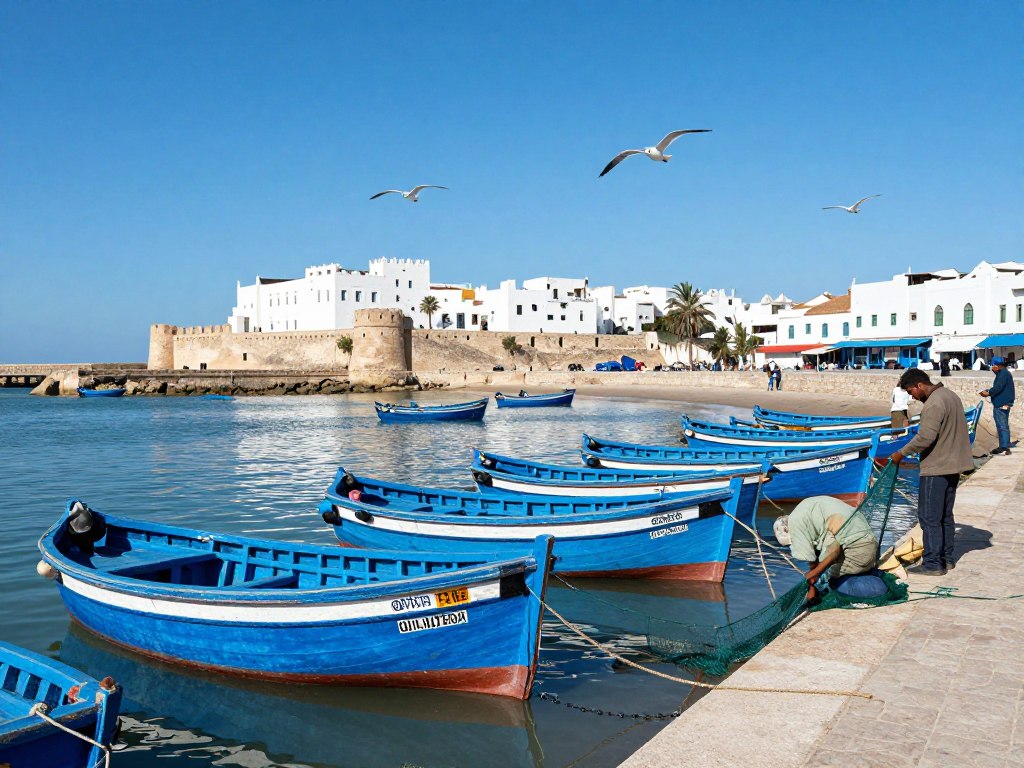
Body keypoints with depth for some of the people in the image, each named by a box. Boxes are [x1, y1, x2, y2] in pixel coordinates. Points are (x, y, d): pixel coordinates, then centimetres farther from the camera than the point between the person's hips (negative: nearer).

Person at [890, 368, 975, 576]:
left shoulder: (933, 404, -20)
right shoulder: (951, 395, 12)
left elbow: (925, 438, -25)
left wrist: (901, 453, -14)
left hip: (936, 469, -10)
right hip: (953, 466, 10)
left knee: (929, 517, -4)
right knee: (945, 516, 17)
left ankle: (933, 564, 0)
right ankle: (946, 558, 25)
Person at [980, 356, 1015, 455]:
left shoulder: (1003, 373, -15)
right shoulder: (1003, 373, 18)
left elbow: (998, 388, -24)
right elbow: (997, 387, 22)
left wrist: (988, 393, -11)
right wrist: (988, 391, 8)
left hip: (1001, 405, -11)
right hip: (1003, 404, 11)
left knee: (1002, 426, -9)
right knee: (1002, 426, 14)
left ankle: (1005, 448, -9)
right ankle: (1003, 447, 19)